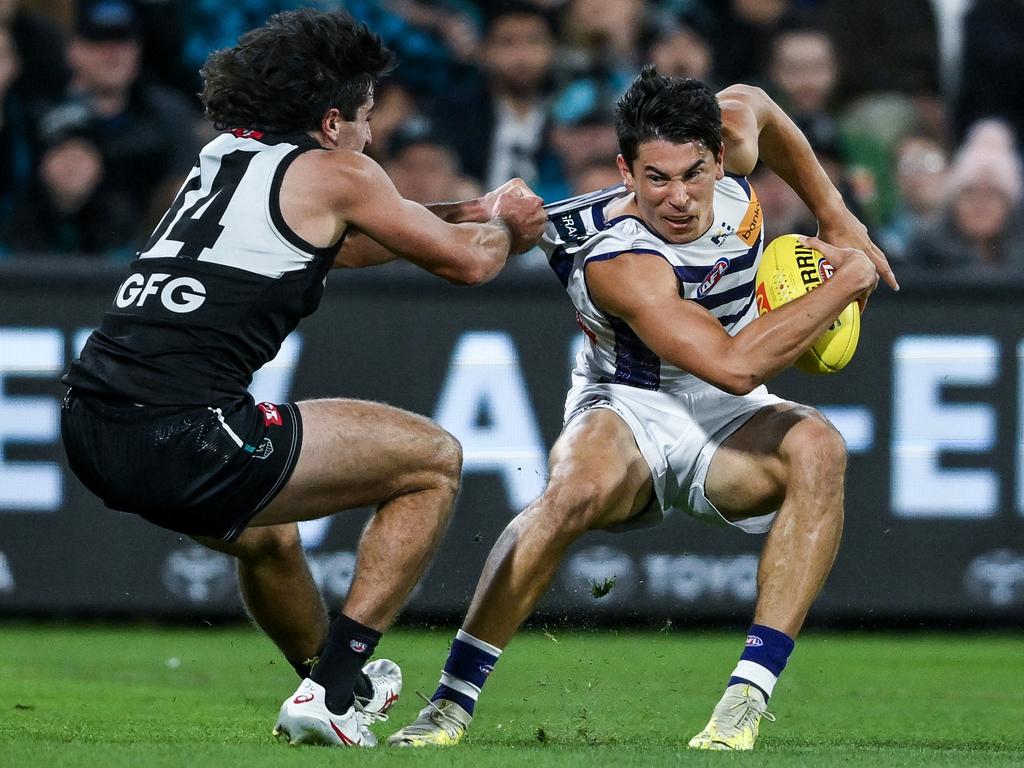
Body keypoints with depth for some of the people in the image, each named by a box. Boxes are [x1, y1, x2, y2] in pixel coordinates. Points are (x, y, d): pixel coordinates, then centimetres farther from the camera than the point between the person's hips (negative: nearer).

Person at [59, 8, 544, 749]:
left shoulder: (223, 157, 23)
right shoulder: (334, 174, 2)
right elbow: (470, 261, 13)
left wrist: (471, 212, 40)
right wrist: (502, 224, 35)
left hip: (91, 434, 8)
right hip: (184, 433, -8)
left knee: (269, 537, 38)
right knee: (434, 459, 9)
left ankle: (345, 687, 58)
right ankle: (330, 693, 6)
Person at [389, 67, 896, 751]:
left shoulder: (731, 133, -12)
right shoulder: (621, 262, -32)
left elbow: (754, 104, 16)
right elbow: (734, 365, -42)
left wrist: (837, 218, 13)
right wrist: (847, 282, -31)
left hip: (729, 420, 5)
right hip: (628, 410, -5)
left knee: (817, 447, -30)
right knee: (579, 487, -40)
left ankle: (747, 703, -34)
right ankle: (451, 704, -24)